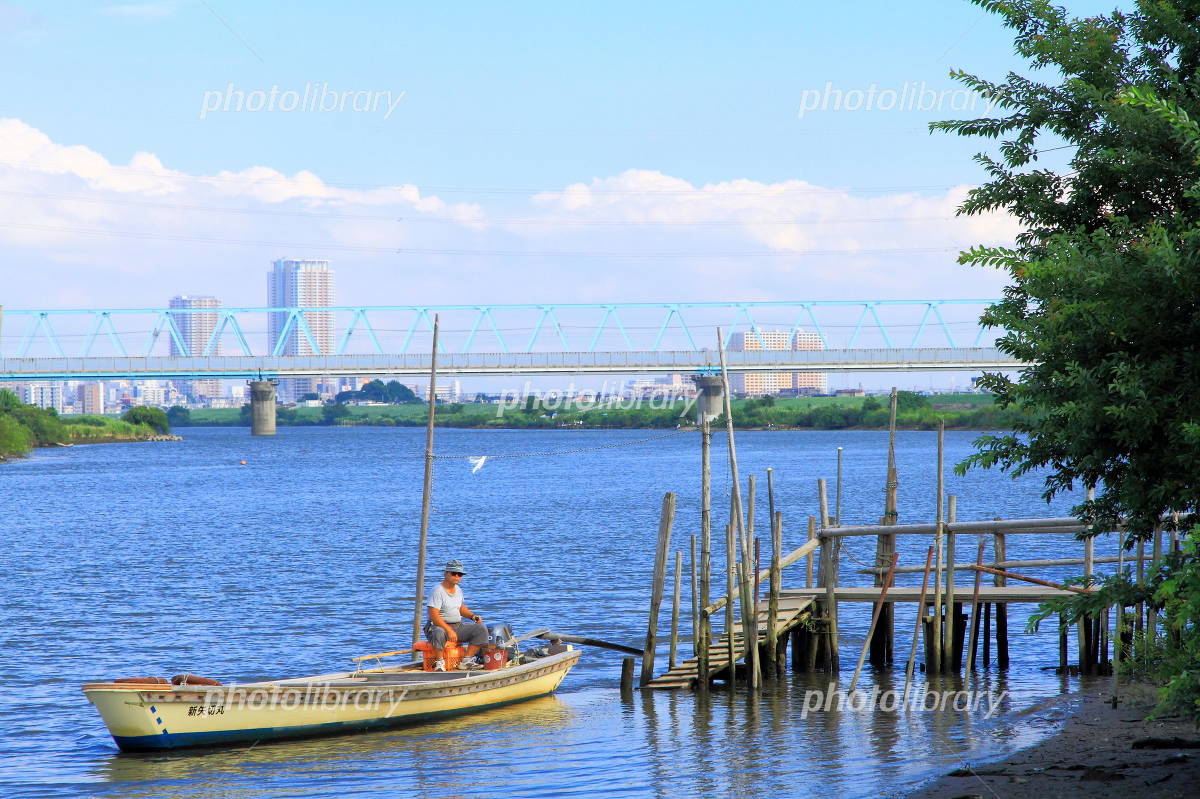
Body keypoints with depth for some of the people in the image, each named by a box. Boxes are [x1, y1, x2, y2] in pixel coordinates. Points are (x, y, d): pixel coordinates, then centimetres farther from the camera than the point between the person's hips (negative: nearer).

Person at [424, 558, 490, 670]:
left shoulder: (458, 589, 12)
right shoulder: (437, 591, -15)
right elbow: (433, 615, -23)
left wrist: (472, 616, 8)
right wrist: (449, 630, -29)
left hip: (458, 626, 8)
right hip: (438, 626, -8)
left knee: (481, 628, -8)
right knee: (439, 632, -43)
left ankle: (466, 660, -10)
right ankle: (440, 661, -24)